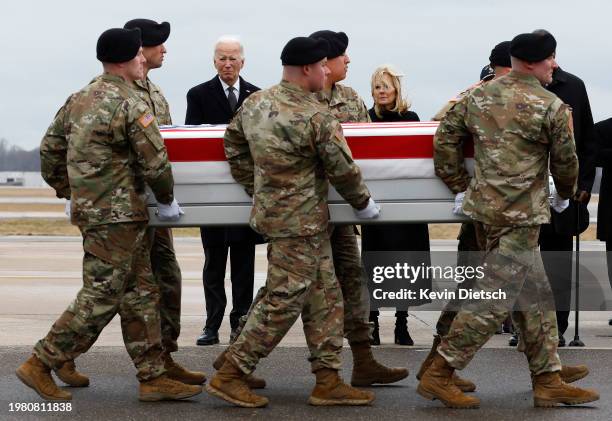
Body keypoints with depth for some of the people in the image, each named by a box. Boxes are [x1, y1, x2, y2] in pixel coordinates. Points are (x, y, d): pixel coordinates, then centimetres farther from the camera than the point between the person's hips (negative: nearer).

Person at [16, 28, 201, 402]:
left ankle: (153, 377, 15)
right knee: (100, 299, -2)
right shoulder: (131, 106, -15)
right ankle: (41, 365, 3)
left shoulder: (79, 100, 9)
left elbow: (50, 151, 15)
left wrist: (68, 193, 27)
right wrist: (167, 201, 3)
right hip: (117, 216, -9)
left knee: (140, 294, 12)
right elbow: (155, 163, -13)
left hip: (89, 210, 9)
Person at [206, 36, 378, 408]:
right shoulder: (316, 118, -19)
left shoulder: (254, 103, 3)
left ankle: (328, 381, 17)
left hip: (271, 210, 9)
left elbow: (234, 144, 16)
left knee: (325, 296, 14)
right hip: (300, 223, -9)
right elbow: (343, 169, -10)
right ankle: (230, 375, 3)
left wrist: (256, 189, 23)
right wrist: (364, 203, 7)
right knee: (284, 301, -1)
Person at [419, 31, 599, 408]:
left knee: (534, 295, 14)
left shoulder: (478, 97, 8)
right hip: (520, 214, -8)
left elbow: (444, 139, 7)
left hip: (484, 206, 8)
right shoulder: (553, 108, -9)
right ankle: (439, 375, -1)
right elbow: (566, 161, 1)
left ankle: (548, 381, 17)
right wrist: (565, 194, 20)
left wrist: (460, 184, 16)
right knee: (495, 298, -3)